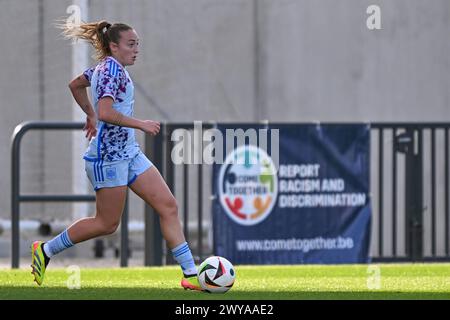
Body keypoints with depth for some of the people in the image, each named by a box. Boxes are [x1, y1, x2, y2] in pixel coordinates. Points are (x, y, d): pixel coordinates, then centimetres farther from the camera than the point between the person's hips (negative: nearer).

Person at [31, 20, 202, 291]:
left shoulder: (106, 66, 13)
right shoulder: (112, 68, -16)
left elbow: (75, 85, 29)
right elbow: (105, 112, -28)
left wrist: (90, 115, 33)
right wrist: (141, 124, -21)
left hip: (129, 153, 10)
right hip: (108, 156, -10)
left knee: (168, 206, 1)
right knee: (108, 223, 0)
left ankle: (190, 274, 0)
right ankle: (46, 250, 16)